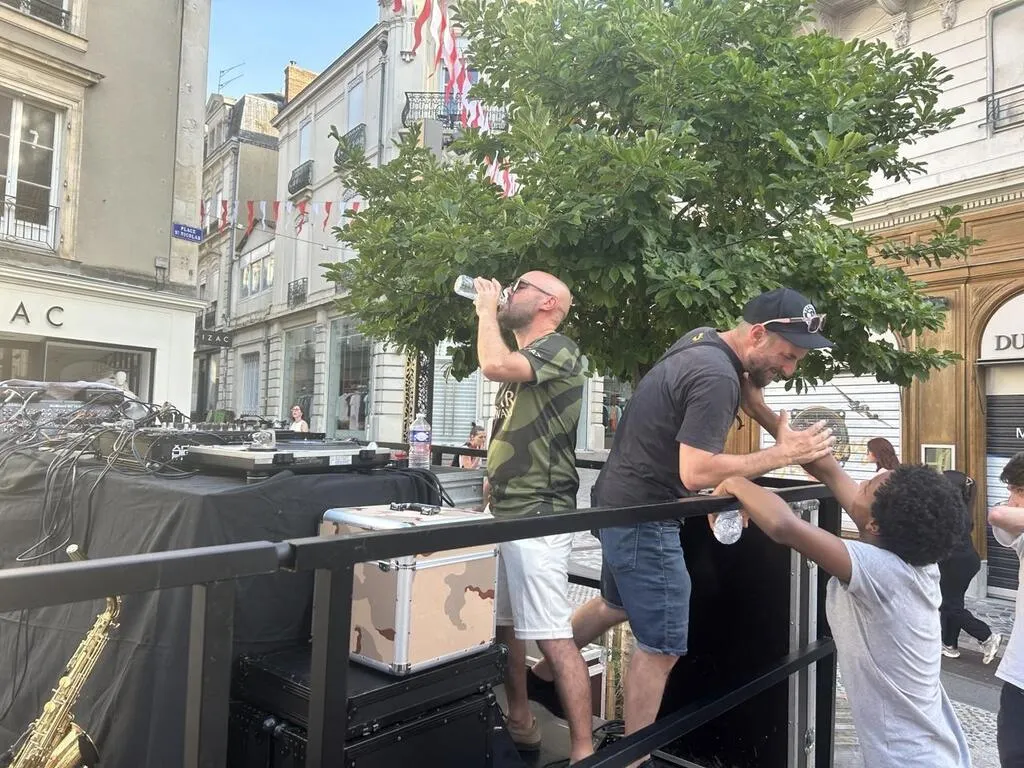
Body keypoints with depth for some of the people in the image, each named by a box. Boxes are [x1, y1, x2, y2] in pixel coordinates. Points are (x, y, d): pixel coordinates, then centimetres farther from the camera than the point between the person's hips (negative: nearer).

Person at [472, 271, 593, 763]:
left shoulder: (558, 350, -11)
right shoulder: (521, 358, 18)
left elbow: (493, 365, -28)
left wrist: (487, 308, -12)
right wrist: (494, 475, 18)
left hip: (537, 515, -9)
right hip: (504, 512, 10)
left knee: (553, 638, -7)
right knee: (504, 626, 16)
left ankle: (583, 750, 5)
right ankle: (520, 724, 32)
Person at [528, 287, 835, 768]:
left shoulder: (702, 339, 5)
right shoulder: (717, 377, -25)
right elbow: (695, 473, -30)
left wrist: (748, 391, 7)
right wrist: (782, 454, -23)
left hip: (619, 502, 10)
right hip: (642, 515, -10)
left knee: (616, 605, 28)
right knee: (661, 646, 0)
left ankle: (541, 677, 45)